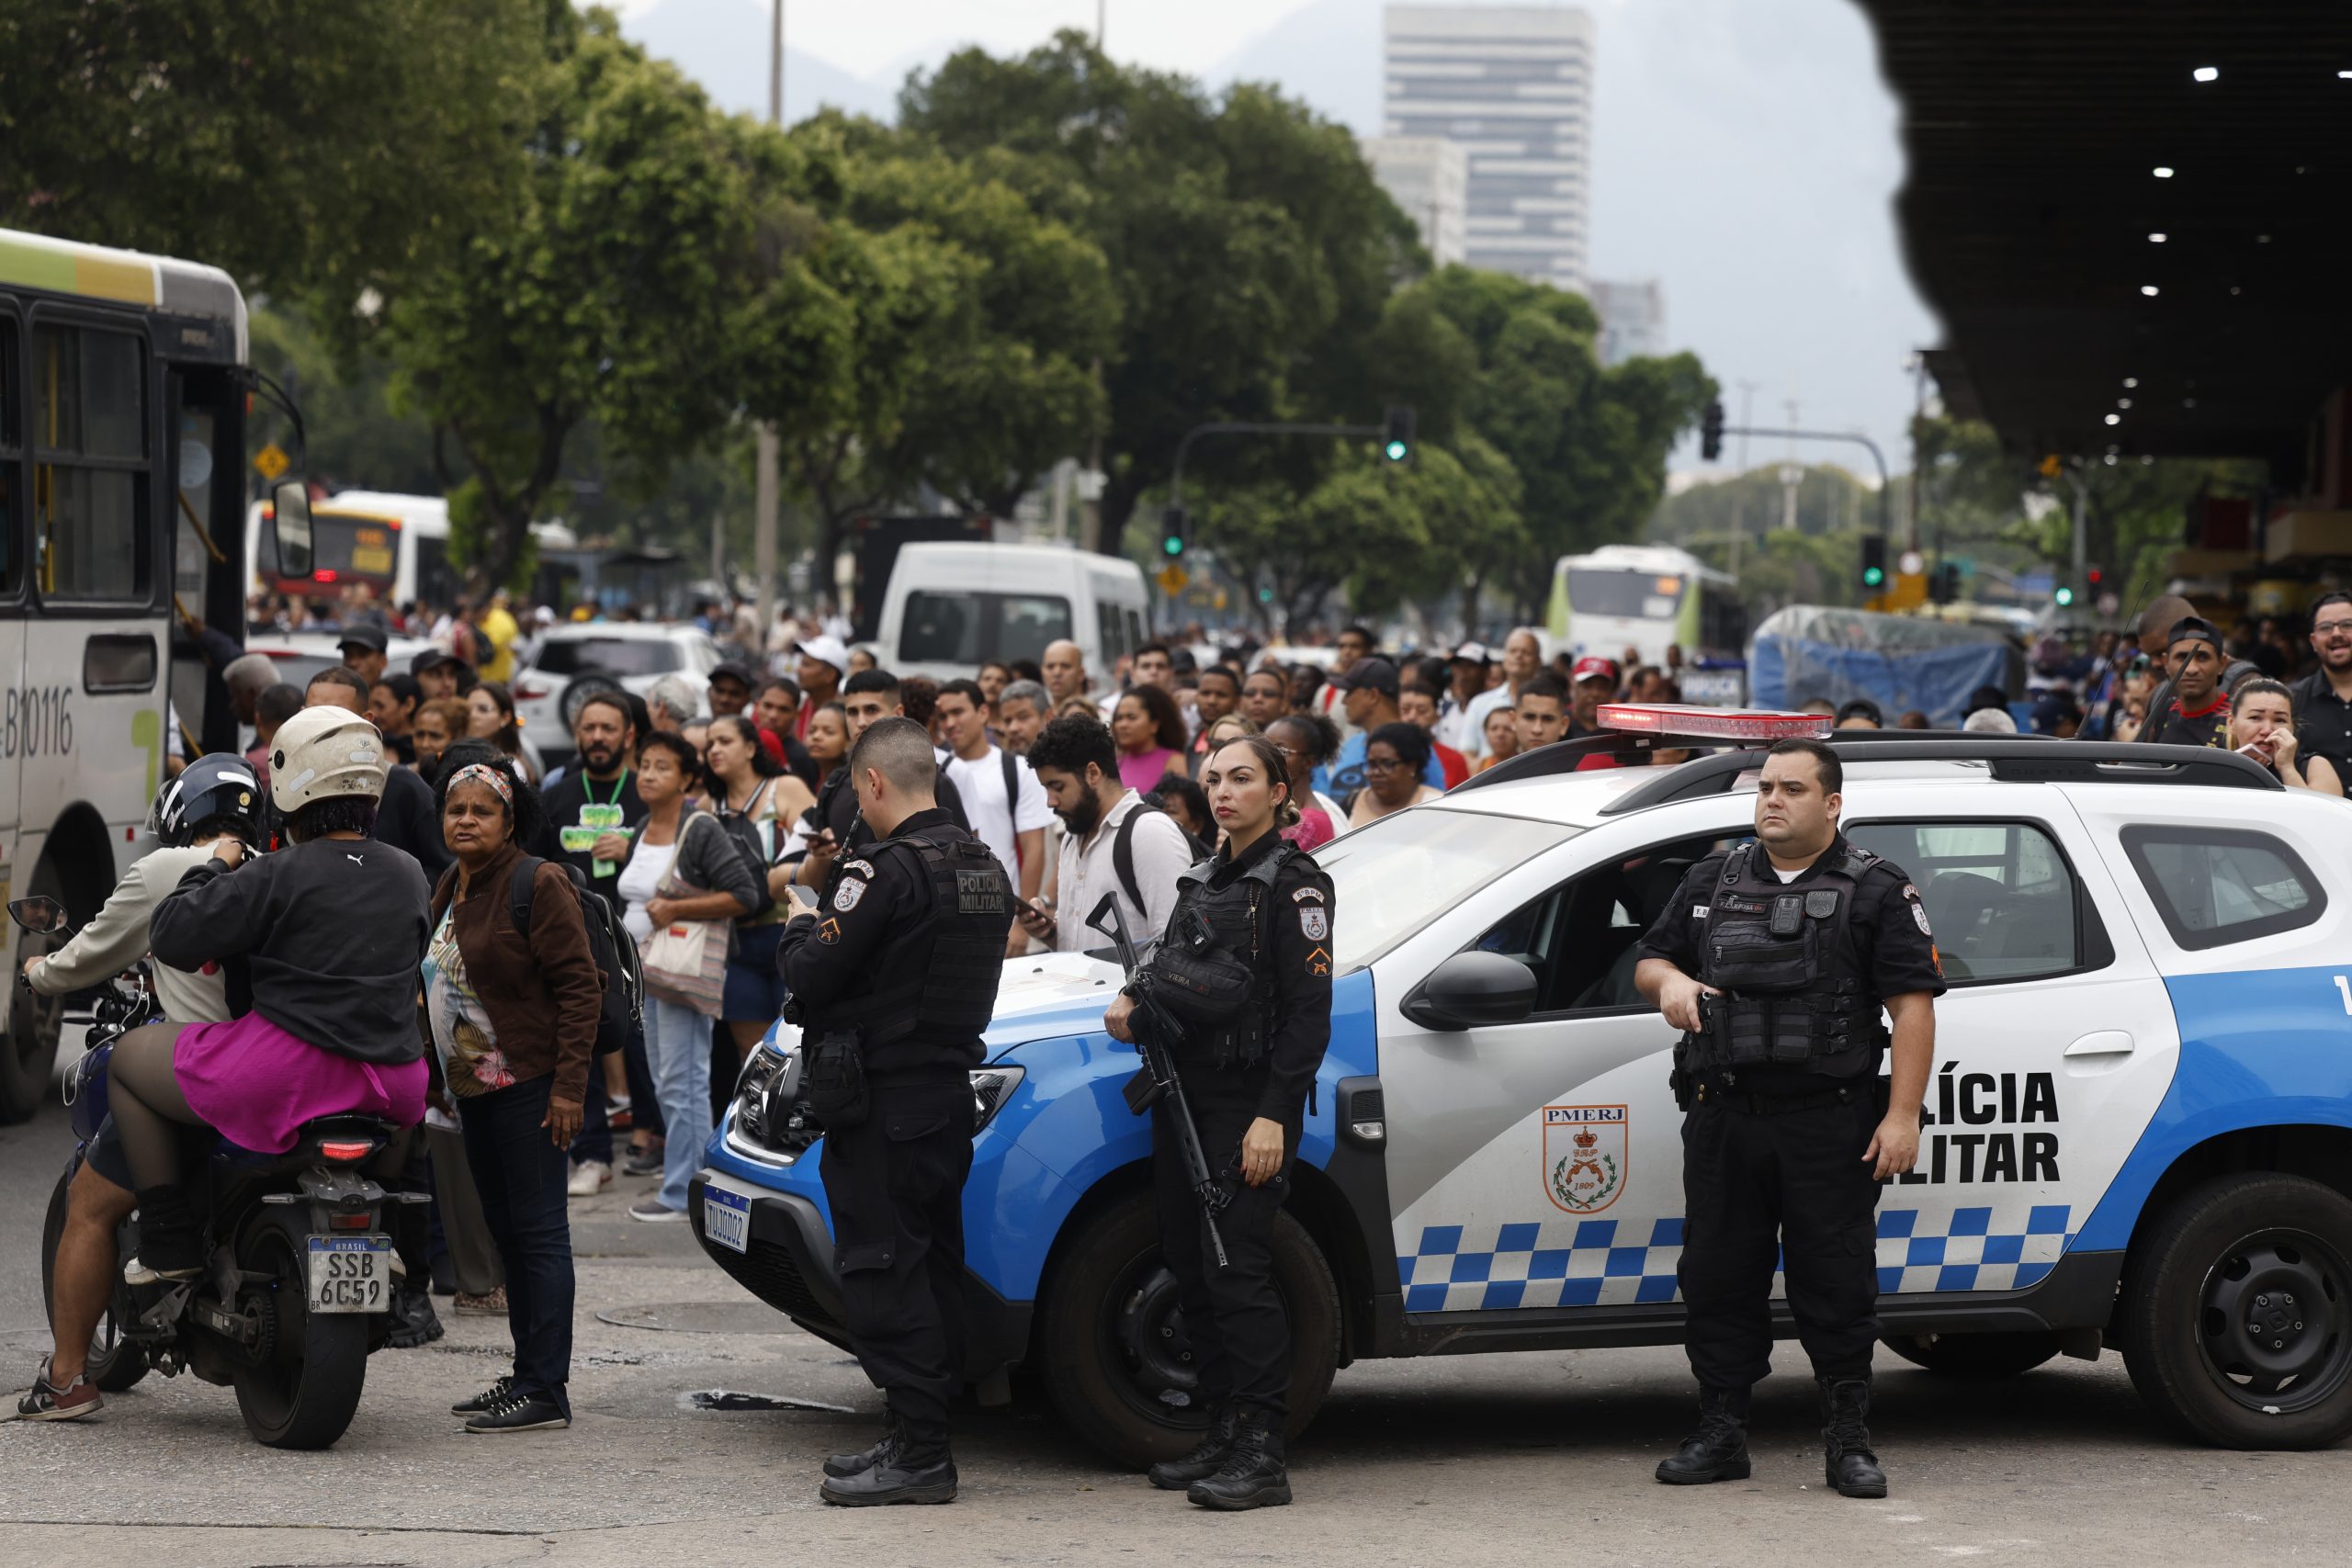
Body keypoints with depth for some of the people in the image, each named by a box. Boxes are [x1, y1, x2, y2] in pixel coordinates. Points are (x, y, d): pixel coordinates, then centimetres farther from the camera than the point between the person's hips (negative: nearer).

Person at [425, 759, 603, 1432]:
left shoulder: (539, 885, -11)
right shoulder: (449, 887, 15)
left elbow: (579, 986, -15)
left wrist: (569, 1085, -20)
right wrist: (446, 1079, 21)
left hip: (530, 1085, -9)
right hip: (474, 1086, 9)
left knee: (537, 1229, -8)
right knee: (505, 1231, 12)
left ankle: (546, 1389, -9)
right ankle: (526, 1373, 19)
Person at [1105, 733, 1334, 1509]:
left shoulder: (1294, 884, -7)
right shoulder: (1204, 879, 16)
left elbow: (1308, 1011, -12)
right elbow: (1168, 961, 29)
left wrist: (1273, 1116, -18)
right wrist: (1132, 999, 6)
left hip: (1250, 1099, -8)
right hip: (1185, 1094, 8)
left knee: (1236, 1267, -13)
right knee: (1189, 1264, 7)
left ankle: (1262, 1453, -13)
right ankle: (1224, 1436, 15)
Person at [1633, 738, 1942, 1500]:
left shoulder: (1875, 891, 2)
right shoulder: (1712, 881, 15)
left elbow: (1913, 1005, -4)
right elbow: (1649, 958, 22)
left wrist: (1902, 1115, -12)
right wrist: (1669, 981, -4)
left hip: (1829, 1123, -4)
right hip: (1723, 1121, 4)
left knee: (1835, 1281, -2)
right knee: (1718, 1278, 5)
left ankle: (1849, 1440, 5)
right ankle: (1720, 1434, 13)